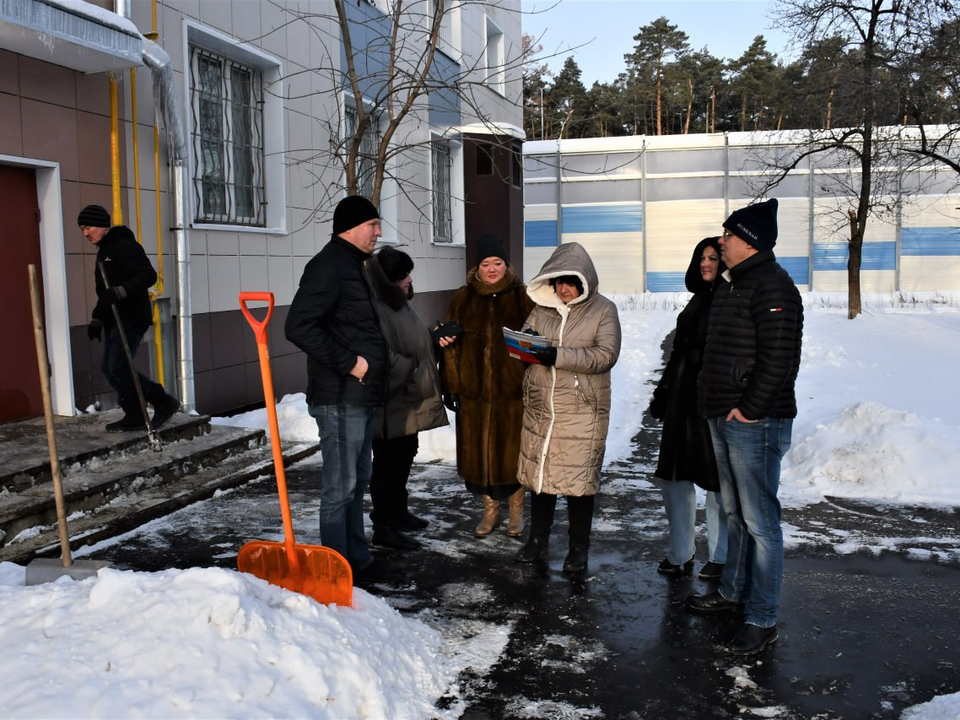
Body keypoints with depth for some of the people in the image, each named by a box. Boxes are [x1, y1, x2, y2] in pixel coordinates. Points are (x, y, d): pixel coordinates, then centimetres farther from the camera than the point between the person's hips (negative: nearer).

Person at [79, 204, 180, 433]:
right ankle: (135, 416, 13)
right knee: (108, 369, 7)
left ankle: (164, 403, -2)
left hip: (131, 319, -10)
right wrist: (96, 320, 22)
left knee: (118, 368, -13)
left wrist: (120, 292, -31)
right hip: (113, 320, 10)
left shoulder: (124, 246, -12)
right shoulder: (103, 251, 20)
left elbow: (149, 275, -23)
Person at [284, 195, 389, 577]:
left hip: (360, 395, 10)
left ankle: (358, 561, 30)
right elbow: (299, 326, -25)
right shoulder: (329, 265, -14)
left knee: (357, 481, 18)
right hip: (340, 398, -10)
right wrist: (349, 363, -21)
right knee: (340, 487, -2)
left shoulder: (352, 266, 18)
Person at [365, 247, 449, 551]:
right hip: (389, 404, -10)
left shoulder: (399, 303, 11)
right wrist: (412, 371, -17)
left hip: (409, 402, 10)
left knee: (405, 455, 20)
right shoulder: (374, 310, -21)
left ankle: (398, 512, 35)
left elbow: (415, 342, 21)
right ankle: (383, 527, 10)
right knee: (387, 462, -1)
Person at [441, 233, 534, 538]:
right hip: (474, 390, 2)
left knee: (512, 449, 7)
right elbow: (451, 344, 7)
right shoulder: (463, 299, 5)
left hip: (513, 390, -2)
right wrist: (451, 385, 3)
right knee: (479, 451, 8)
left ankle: (516, 510, 26)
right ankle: (490, 510, 26)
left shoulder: (521, 296, -1)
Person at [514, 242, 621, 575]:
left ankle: (579, 548, 19)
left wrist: (559, 356, -24)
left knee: (579, 478, 3)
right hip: (540, 408, 4)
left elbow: (606, 355, -15)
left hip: (582, 412, -4)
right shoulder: (542, 308, 9)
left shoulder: (603, 310, -3)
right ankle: (537, 540, 28)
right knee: (539, 473, 11)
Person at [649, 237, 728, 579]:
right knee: (674, 477, 9)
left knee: (718, 484, 4)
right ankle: (680, 555, 20)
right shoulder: (699, 300, 16)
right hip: (684, 400, 8)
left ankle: (720, 558, 19)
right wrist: (663, 393, 19)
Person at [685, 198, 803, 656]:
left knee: (760, 520, -3)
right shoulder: (730, 285, 16)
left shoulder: (772, 286, -15)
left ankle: (762, 619, 6)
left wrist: (749, 409, -19)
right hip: (724, 418, 10)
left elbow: (777, 358, -22)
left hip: (755, 423, -10)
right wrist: (712, 403, 15)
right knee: (734, 512, 20)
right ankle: (732, 592, 34)